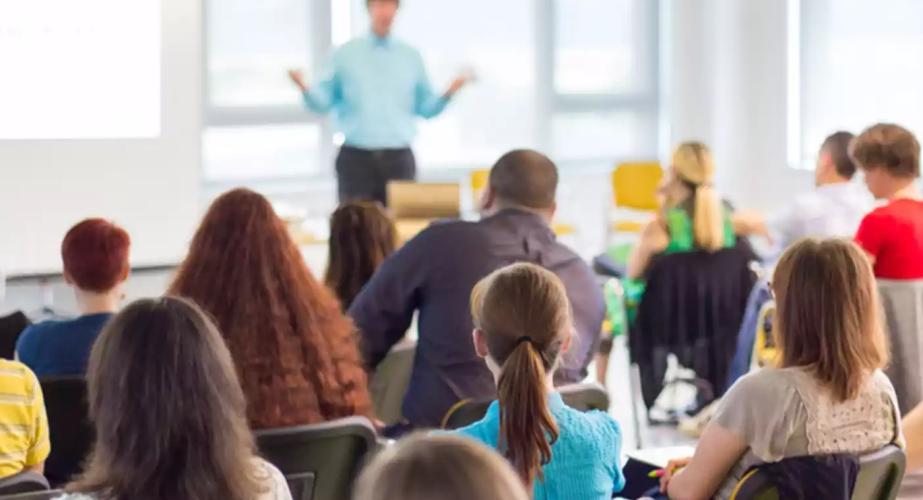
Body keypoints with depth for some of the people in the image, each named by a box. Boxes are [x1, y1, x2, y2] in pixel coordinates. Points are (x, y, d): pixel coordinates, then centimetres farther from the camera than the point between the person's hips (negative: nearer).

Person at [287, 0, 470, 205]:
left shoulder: (411, 57, 10)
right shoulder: (346, 54, 6)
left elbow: (426, 107, 13)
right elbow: (323, 100, 5)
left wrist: (449, 92, -5)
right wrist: (304, 87, -14)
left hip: (399, 157, 2)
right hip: (356, 157, -1)